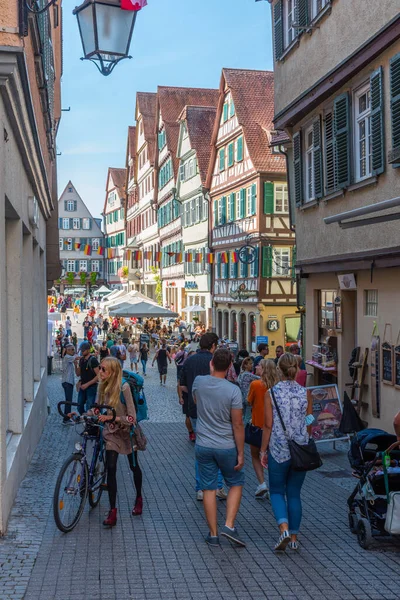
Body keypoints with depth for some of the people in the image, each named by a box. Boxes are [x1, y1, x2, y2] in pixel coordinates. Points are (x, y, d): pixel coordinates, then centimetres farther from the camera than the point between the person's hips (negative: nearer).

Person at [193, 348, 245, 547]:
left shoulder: (199, 382, -5)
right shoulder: (233, 390, -16)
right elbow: (237, 425, -13)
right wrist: (241, 453, -5)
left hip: (203, 446, 3)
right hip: (226, 447, -3)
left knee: (209, 488, 9)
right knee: (236, 483, 16)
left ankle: (213, 534, 14)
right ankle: (229, 525, 4)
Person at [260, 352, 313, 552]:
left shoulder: (271, 393, -9)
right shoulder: (306, 393, -1)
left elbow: (268, 426, -8)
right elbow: (309, 425, 6)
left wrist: (263, 450, 2)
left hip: (278, 450, -2)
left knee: (277, 491, 12)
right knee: (294, 493, 14)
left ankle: (284, 528, -9)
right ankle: (294, 537, 17)